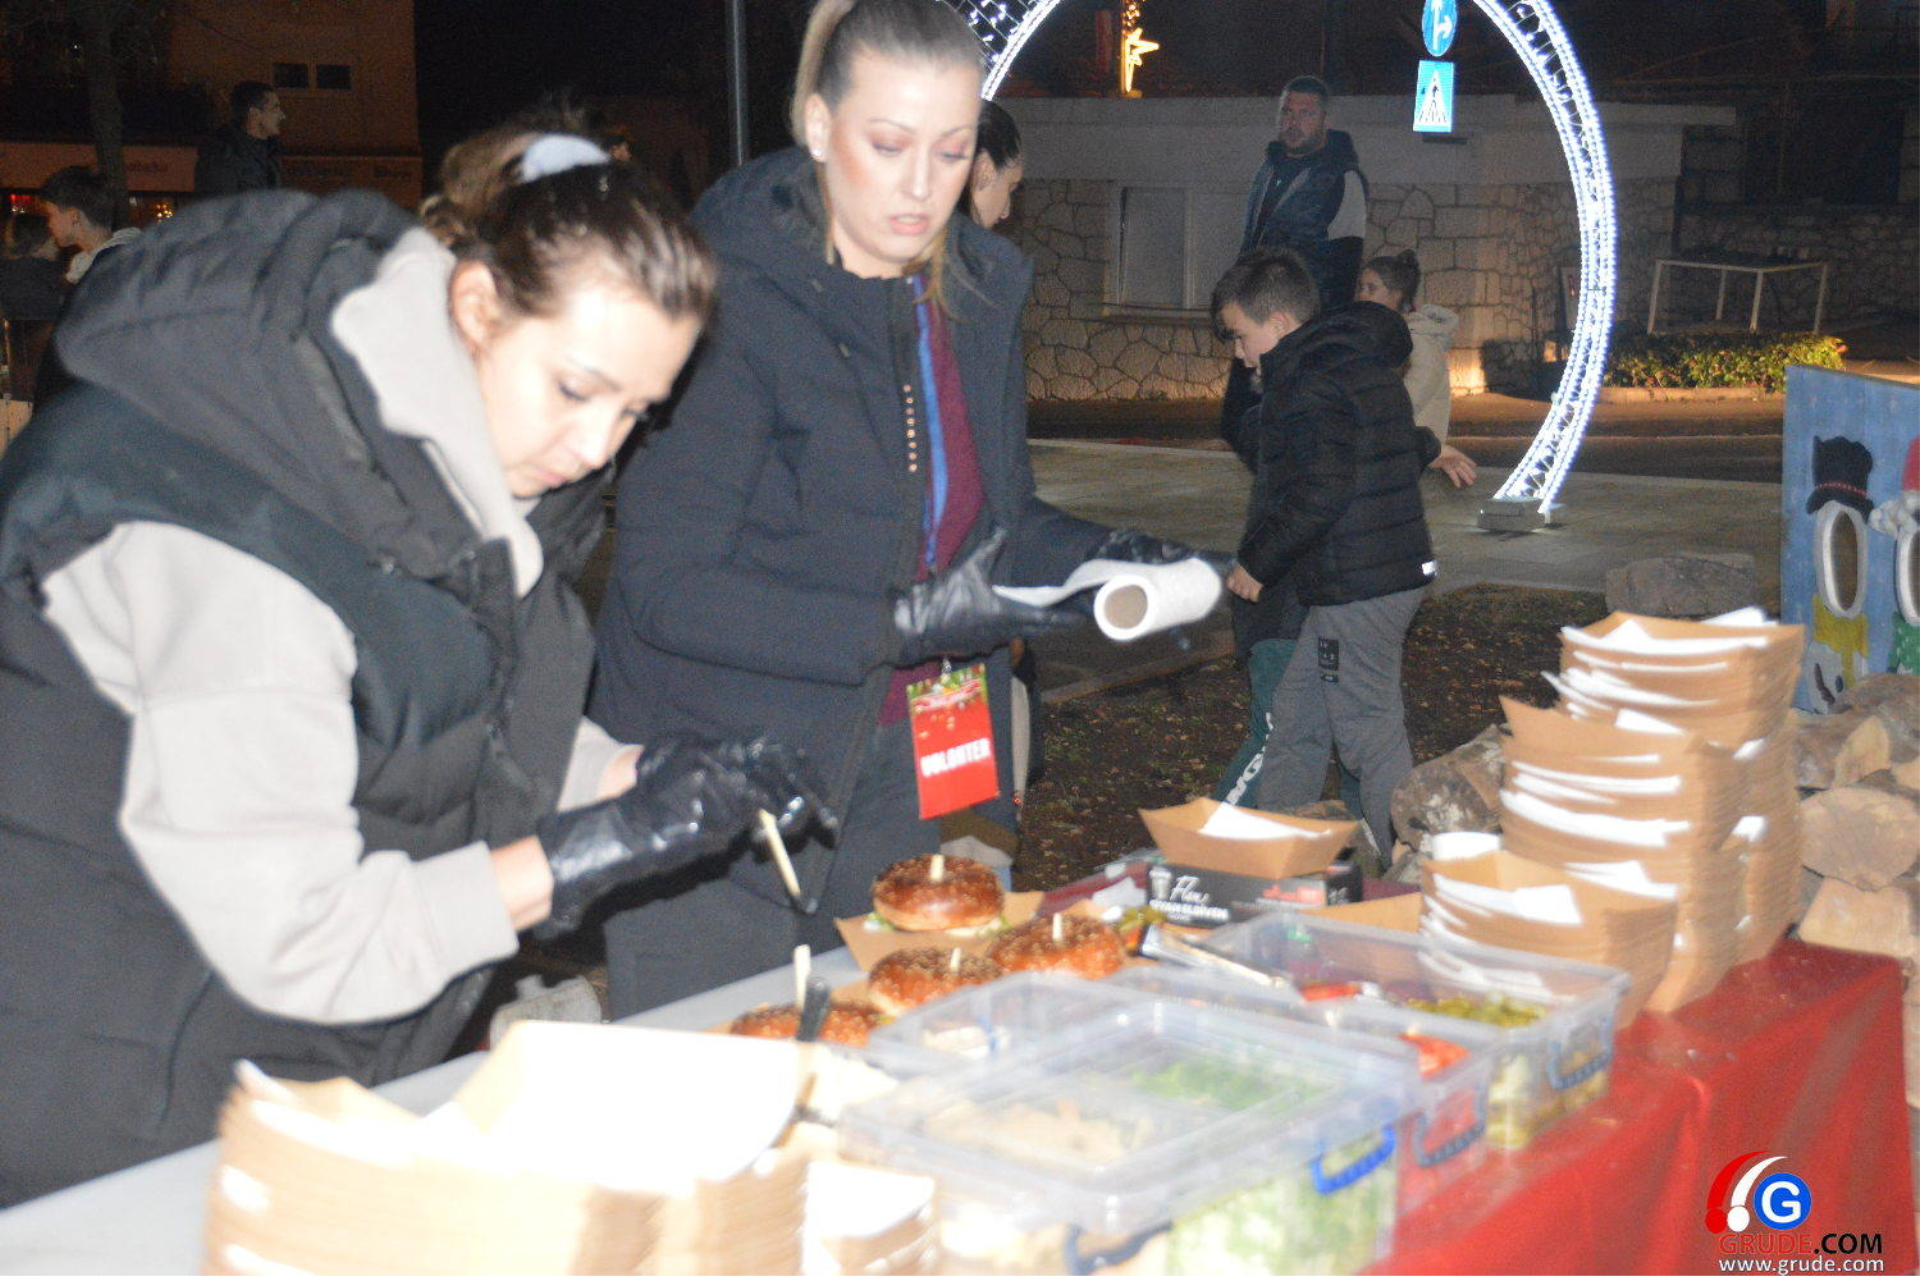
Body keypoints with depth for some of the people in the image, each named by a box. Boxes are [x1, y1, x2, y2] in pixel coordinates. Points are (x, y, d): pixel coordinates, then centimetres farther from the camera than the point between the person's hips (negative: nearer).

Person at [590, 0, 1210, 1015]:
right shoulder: (733, 297, -16)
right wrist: (903, 627, -25)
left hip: (902, 787, 6)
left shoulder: (977, 295, 5)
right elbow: (668, 589, -20)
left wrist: (1101, 558, -5)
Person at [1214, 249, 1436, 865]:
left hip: (1356, 588, -11)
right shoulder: (1362, 363, 15)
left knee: (1370, 734, -3)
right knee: (1295, 717, 16)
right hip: (1392, 571, 11)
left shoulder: (1309, 386, -16)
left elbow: (1320, 495, -23)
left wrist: (1258, 563, -14)